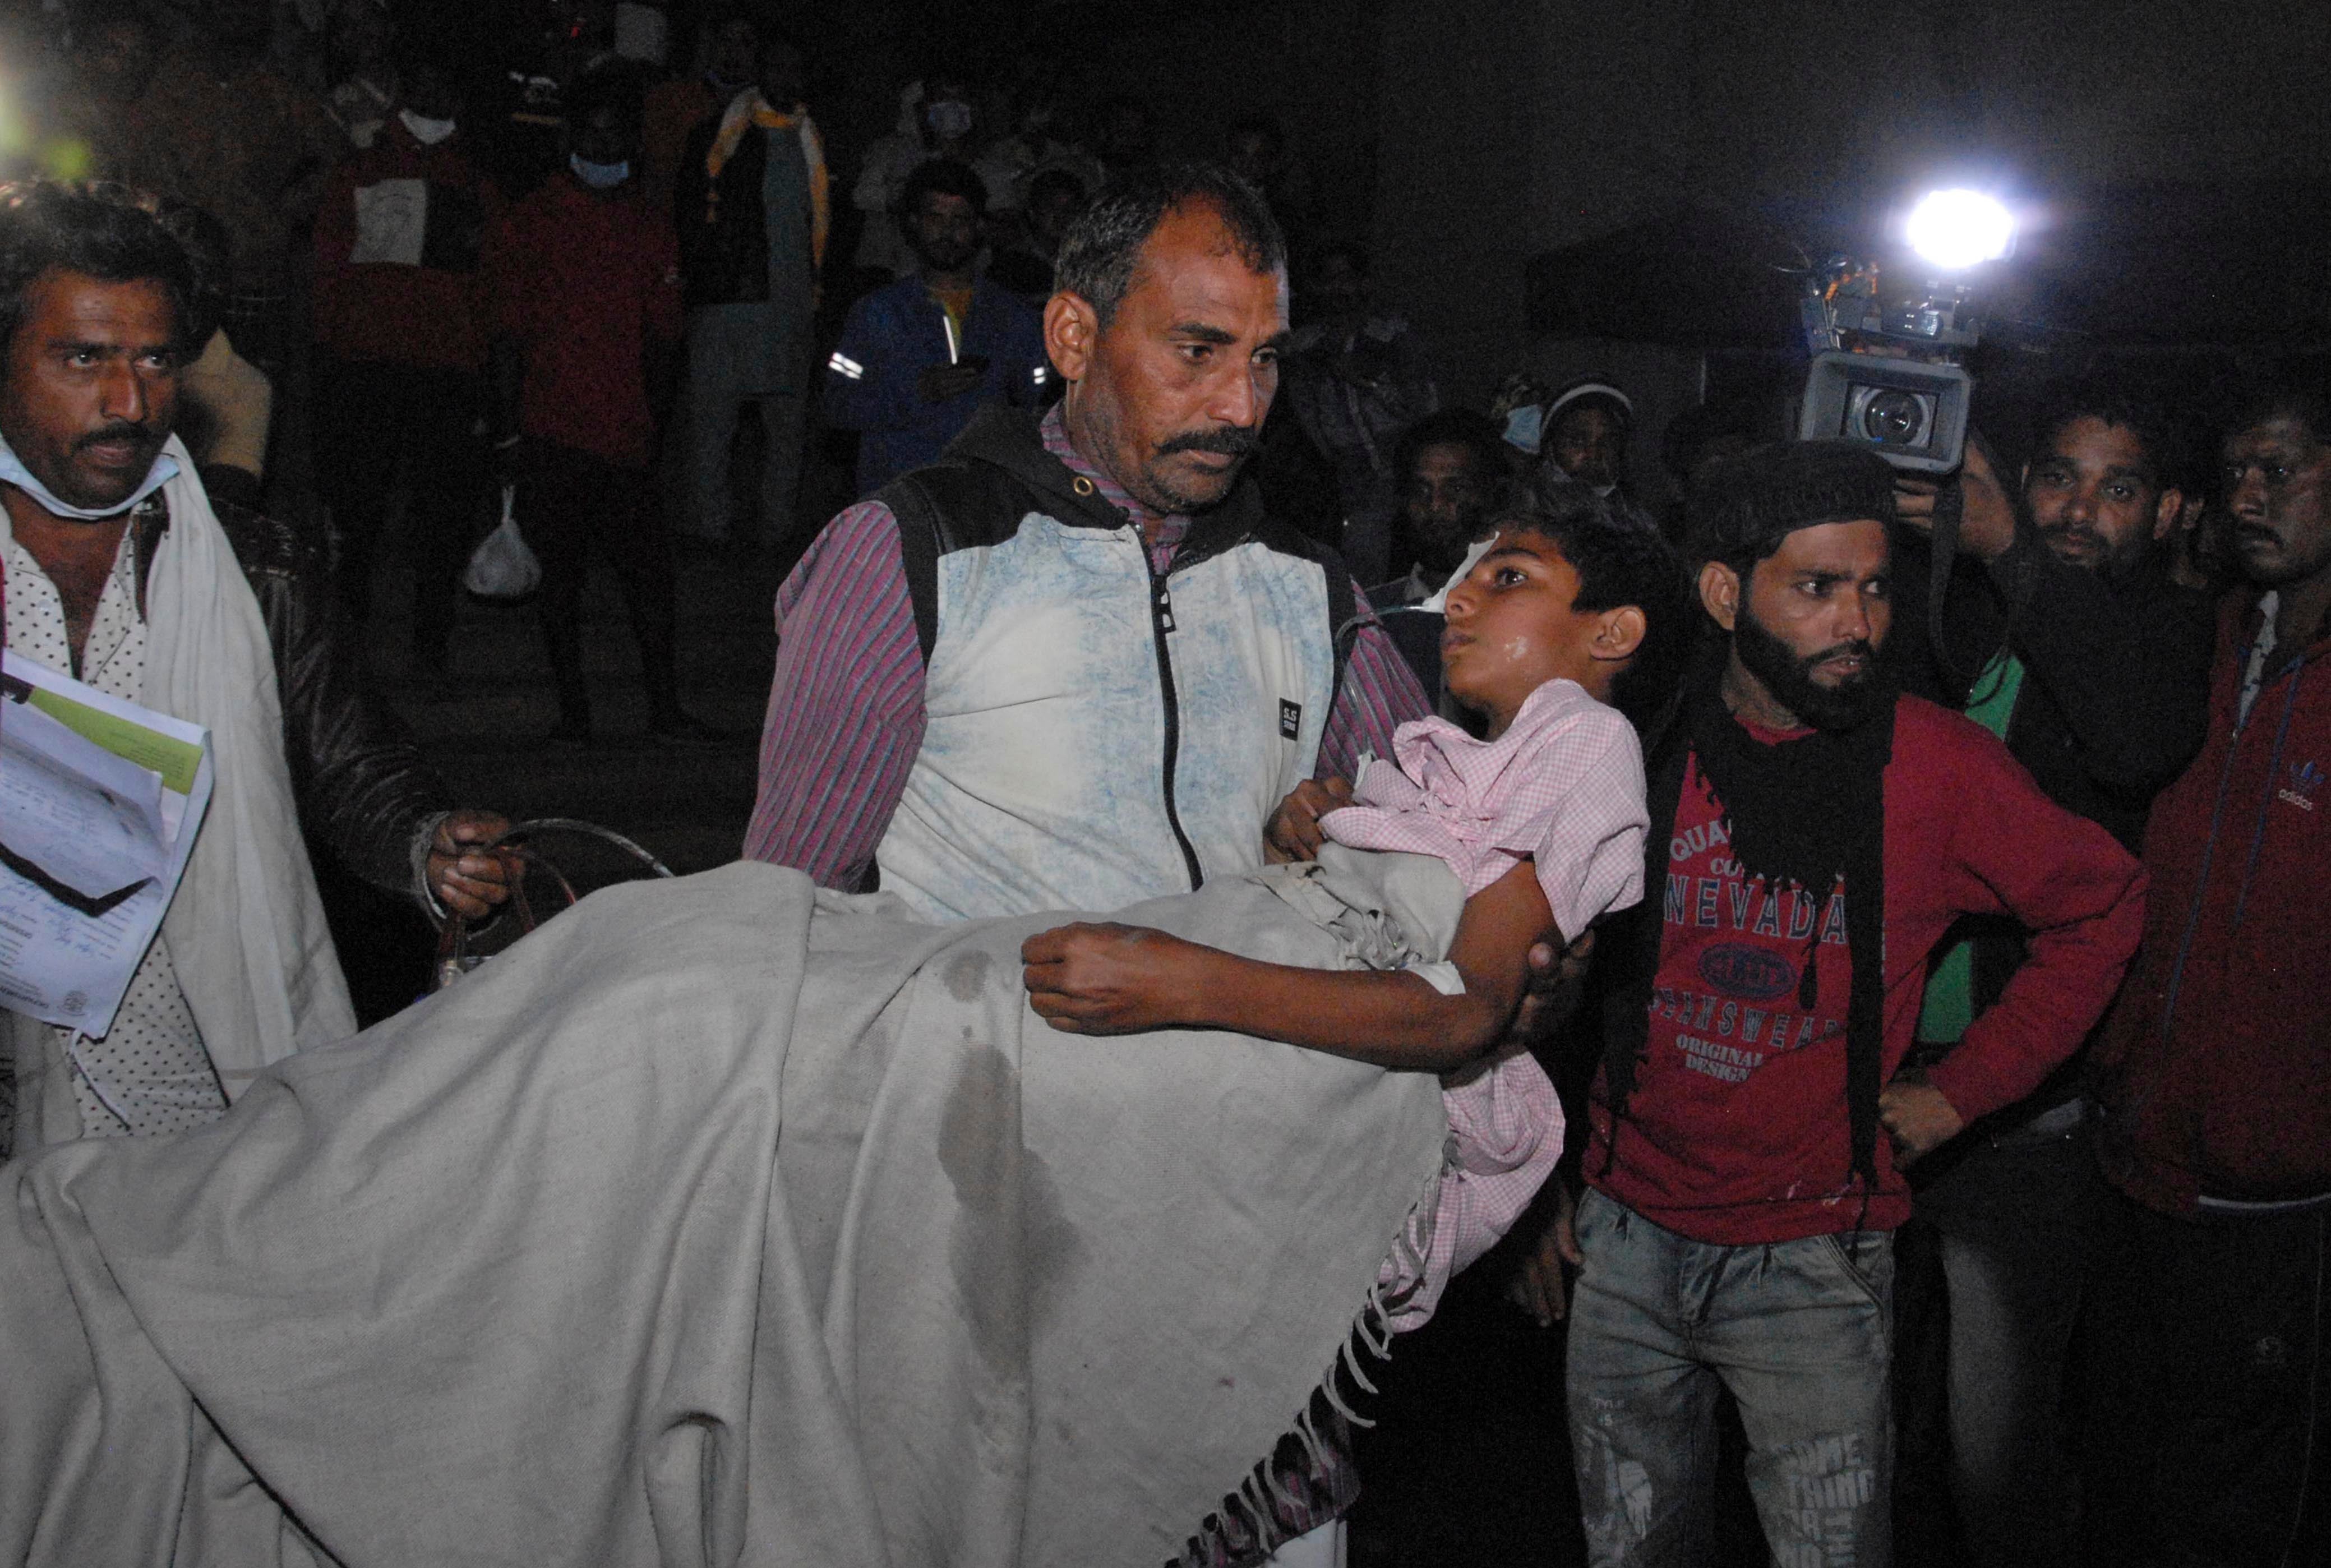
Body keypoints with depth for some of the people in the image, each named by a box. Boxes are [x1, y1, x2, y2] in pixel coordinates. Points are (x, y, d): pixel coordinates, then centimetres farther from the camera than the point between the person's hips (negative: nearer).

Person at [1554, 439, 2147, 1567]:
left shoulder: (1936, 766, -10)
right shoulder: (1640, 751, -5)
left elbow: (2102, 905, 4)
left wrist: (1964, 1088, -1)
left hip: (1815, 1261, -2)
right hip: (1630, 1235, 2)